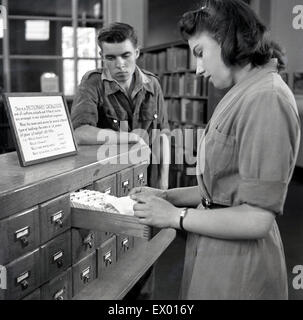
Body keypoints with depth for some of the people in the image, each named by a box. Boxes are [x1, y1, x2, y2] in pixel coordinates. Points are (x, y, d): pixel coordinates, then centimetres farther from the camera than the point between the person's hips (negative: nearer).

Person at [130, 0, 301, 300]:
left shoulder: (266, 98, -20)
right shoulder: (244, 93, 8)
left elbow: (257, 219, -22)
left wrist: (175, 216, -14)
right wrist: (168, 196, 5)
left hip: (237, 263, -8)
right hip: (213, 252, 8)